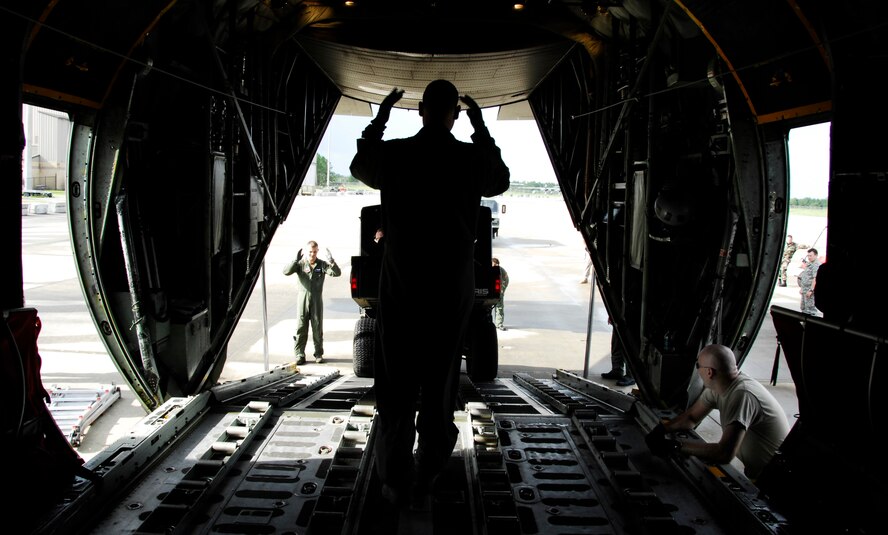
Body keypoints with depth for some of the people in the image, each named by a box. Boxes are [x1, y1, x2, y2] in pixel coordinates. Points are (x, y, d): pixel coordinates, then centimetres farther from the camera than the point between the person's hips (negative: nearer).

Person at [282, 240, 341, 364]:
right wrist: (296, 260, -27)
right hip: (303, 299, -1)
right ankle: (299, 355, 6)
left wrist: (331, 262, -28)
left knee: (318, 328, 7)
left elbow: (337, 273, -9)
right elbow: (286, 271, -13)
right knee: (301, 328, 0)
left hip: (317, 300, 1)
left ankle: (319, 354, 18)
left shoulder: (322, 265, 2)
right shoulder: (300, 264, 0)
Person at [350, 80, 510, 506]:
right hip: (452, 290, 1)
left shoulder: (393, 155, -7)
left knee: (397, 388, 8)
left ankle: (397, 482, 12)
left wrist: (380, 117, 22)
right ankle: (427, 474, 24)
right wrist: (481, 128, 20)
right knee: (439, 384, 14)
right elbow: (500, 180, 16)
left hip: (401, 287, 0)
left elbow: (359, 167, 16)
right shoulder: (472, 158, -7)